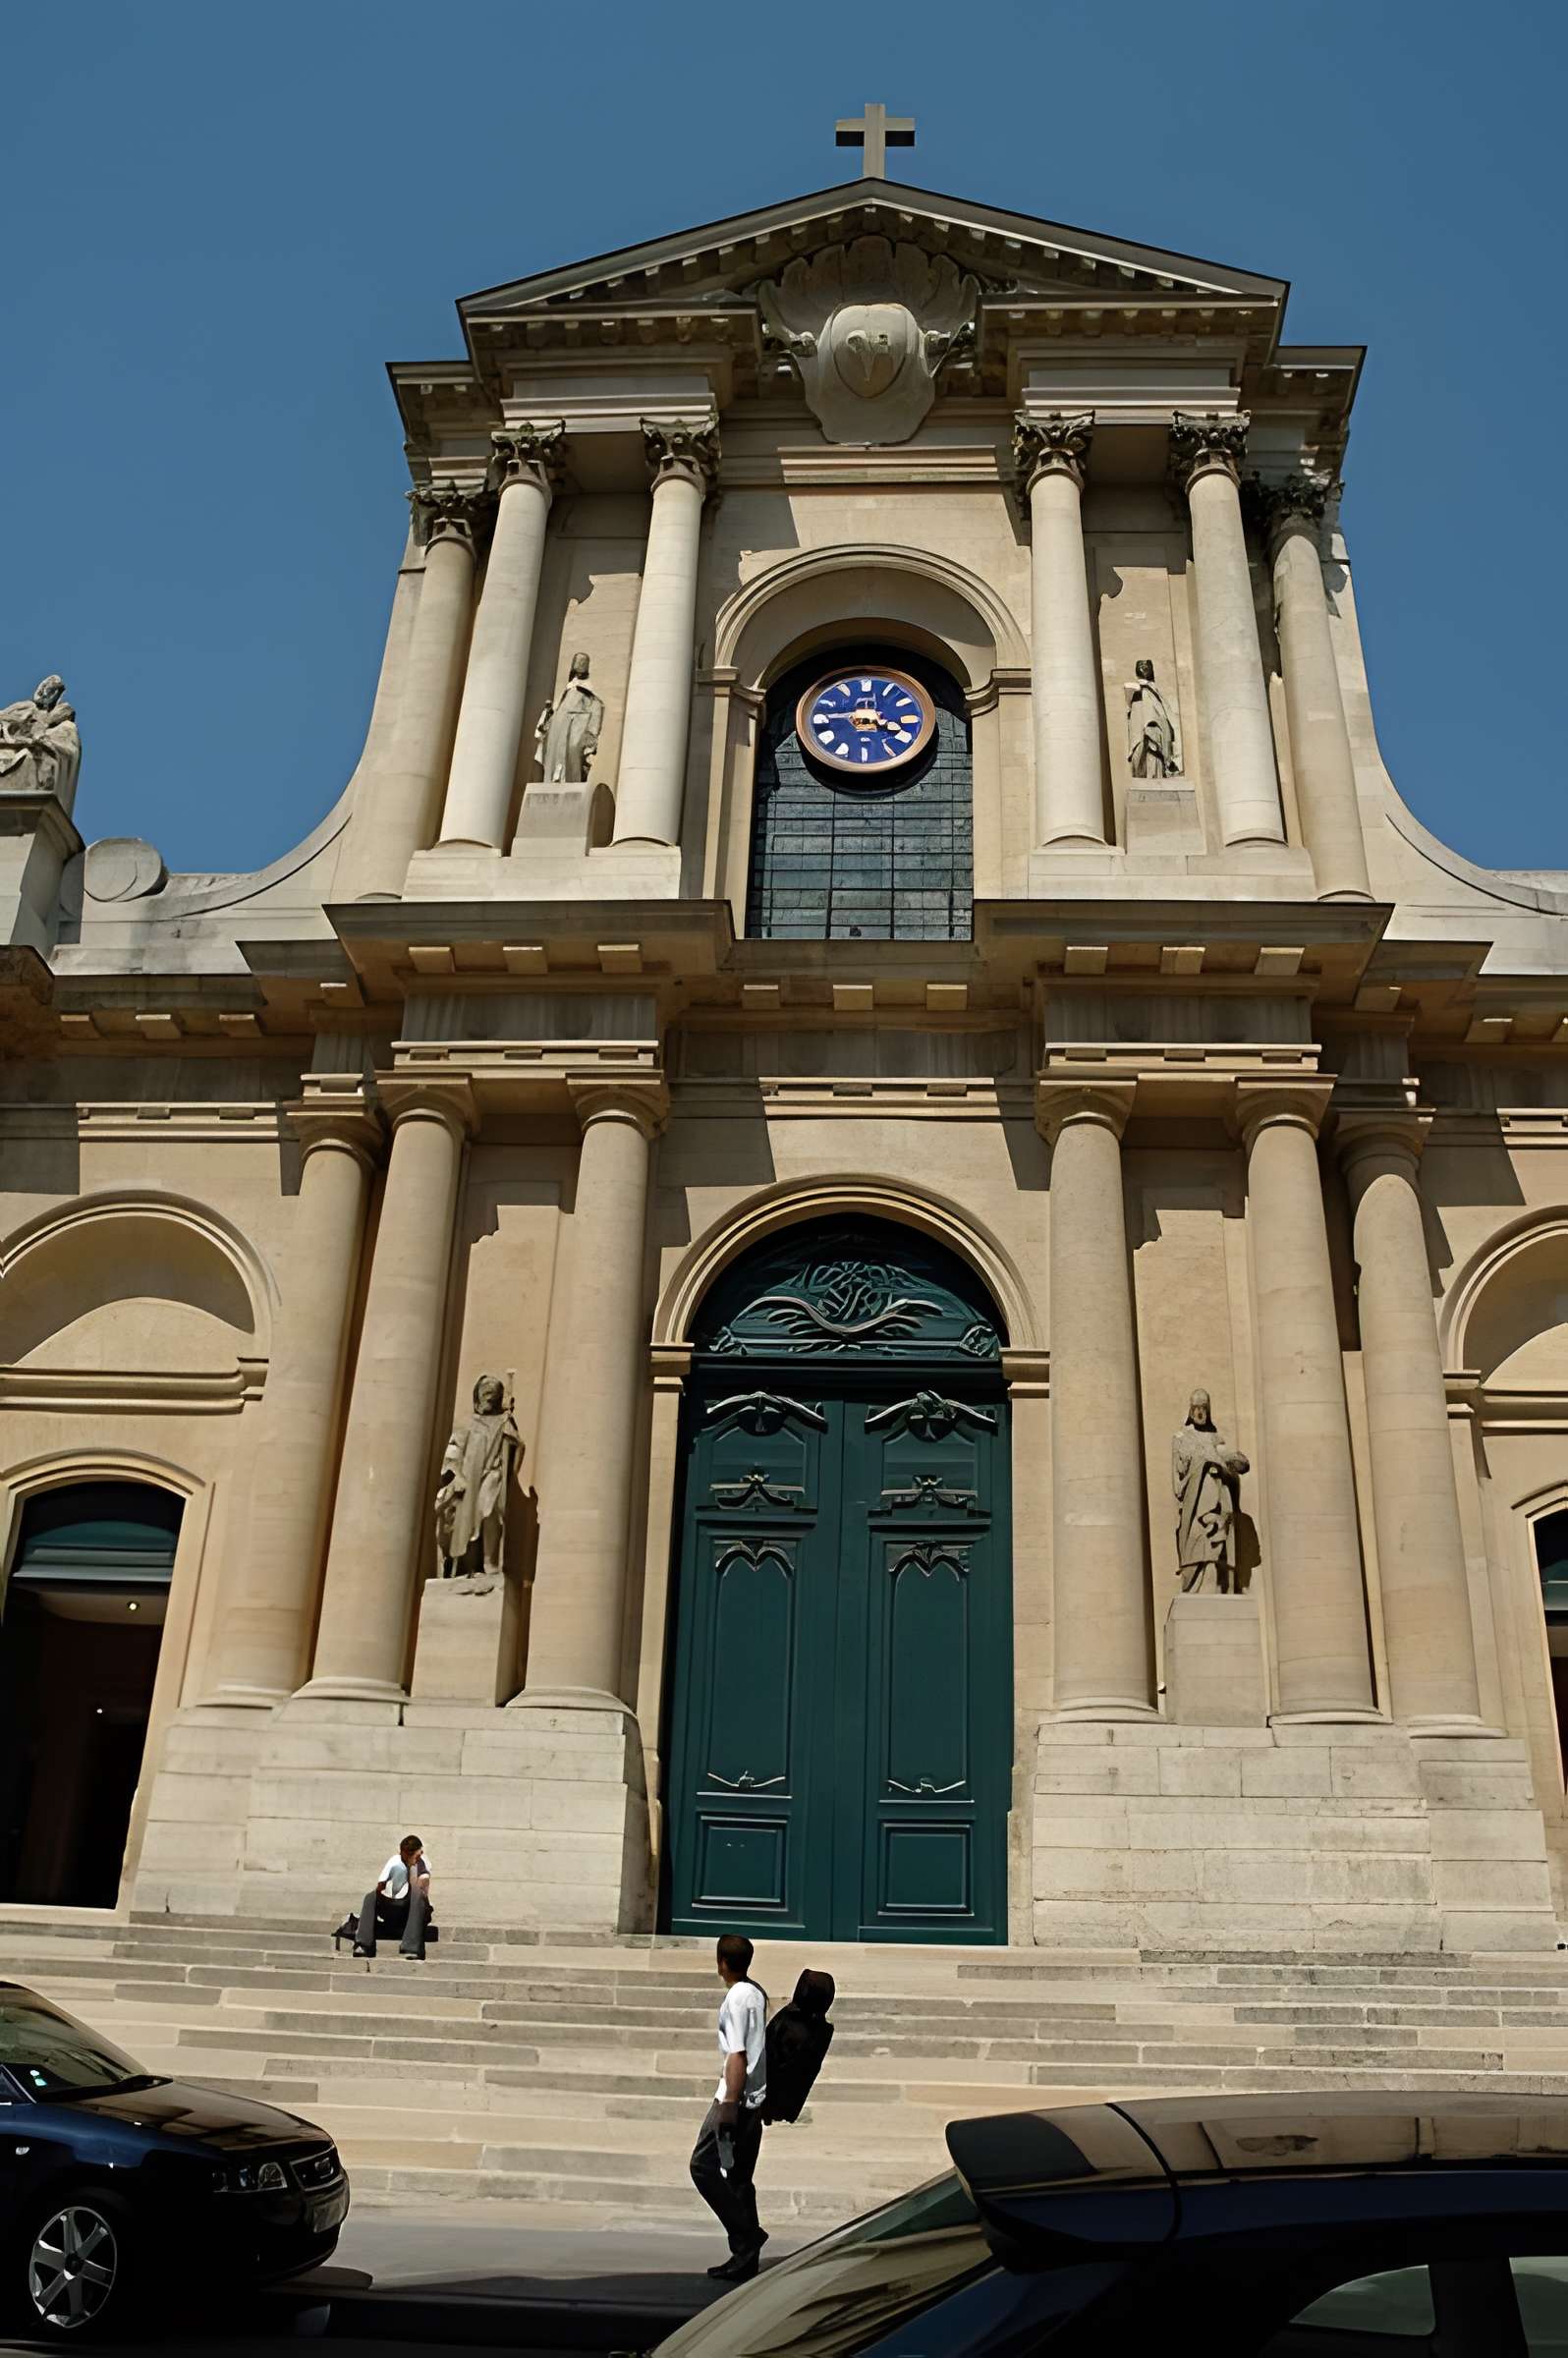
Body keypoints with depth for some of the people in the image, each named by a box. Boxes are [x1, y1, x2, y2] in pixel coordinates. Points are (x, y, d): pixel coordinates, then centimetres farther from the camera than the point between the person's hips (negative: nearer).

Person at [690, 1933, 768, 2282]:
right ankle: (746, 2257, 13)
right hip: (756, 2099, 9)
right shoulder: (757, 1994, 12)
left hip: (737, 2099, -9)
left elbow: (737, 2056, -21)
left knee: (704, 2165, -3)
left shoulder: (736, 1998, -15)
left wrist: (729, 2104, -22)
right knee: (740, 2177, 12)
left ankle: (746, 2235, -5)